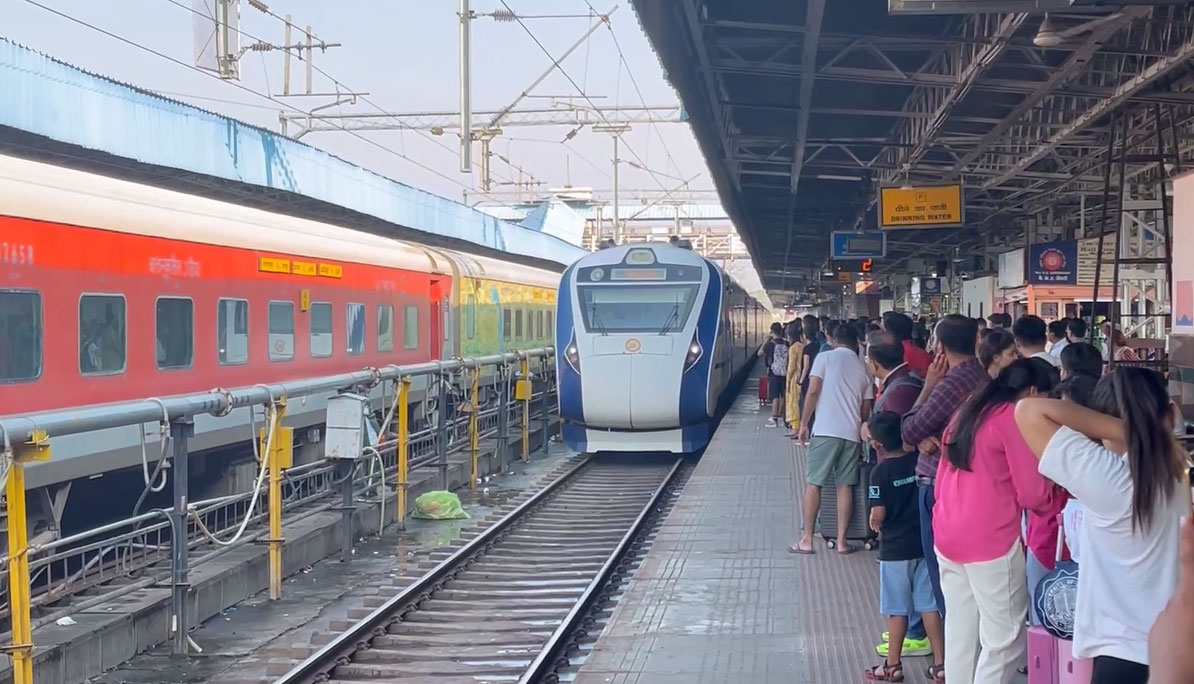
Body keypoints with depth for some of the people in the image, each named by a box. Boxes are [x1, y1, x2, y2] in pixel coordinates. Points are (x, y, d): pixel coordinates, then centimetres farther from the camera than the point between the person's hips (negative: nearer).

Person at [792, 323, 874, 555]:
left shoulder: (825, 357, 2)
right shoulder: (863, 368, 13)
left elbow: (813, 392, -6)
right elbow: (866, 409, 14)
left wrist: (804, 424, 1)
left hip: (825, 430, -3)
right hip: (852, 433, 3)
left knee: (814, 483, 3)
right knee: (845, 486, 8)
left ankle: (807, 540, 3)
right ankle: (842, 541, 8)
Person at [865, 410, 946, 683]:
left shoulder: (881, 472, -15)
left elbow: (879, 514, -18)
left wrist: (874, 521, 2)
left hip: (895, 549, -4)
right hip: (926, 543, 4)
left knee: (897, 609, 6)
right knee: (930, 606, 10)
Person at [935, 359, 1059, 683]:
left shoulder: (969, 411, 17)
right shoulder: (1015, 418, -8)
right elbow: (1032, 493, -7)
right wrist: (1059, 508, 12)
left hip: (948, 536, 8)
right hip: (990, 540, -8)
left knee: (960, 635, 12)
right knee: (1004, 641, -2)